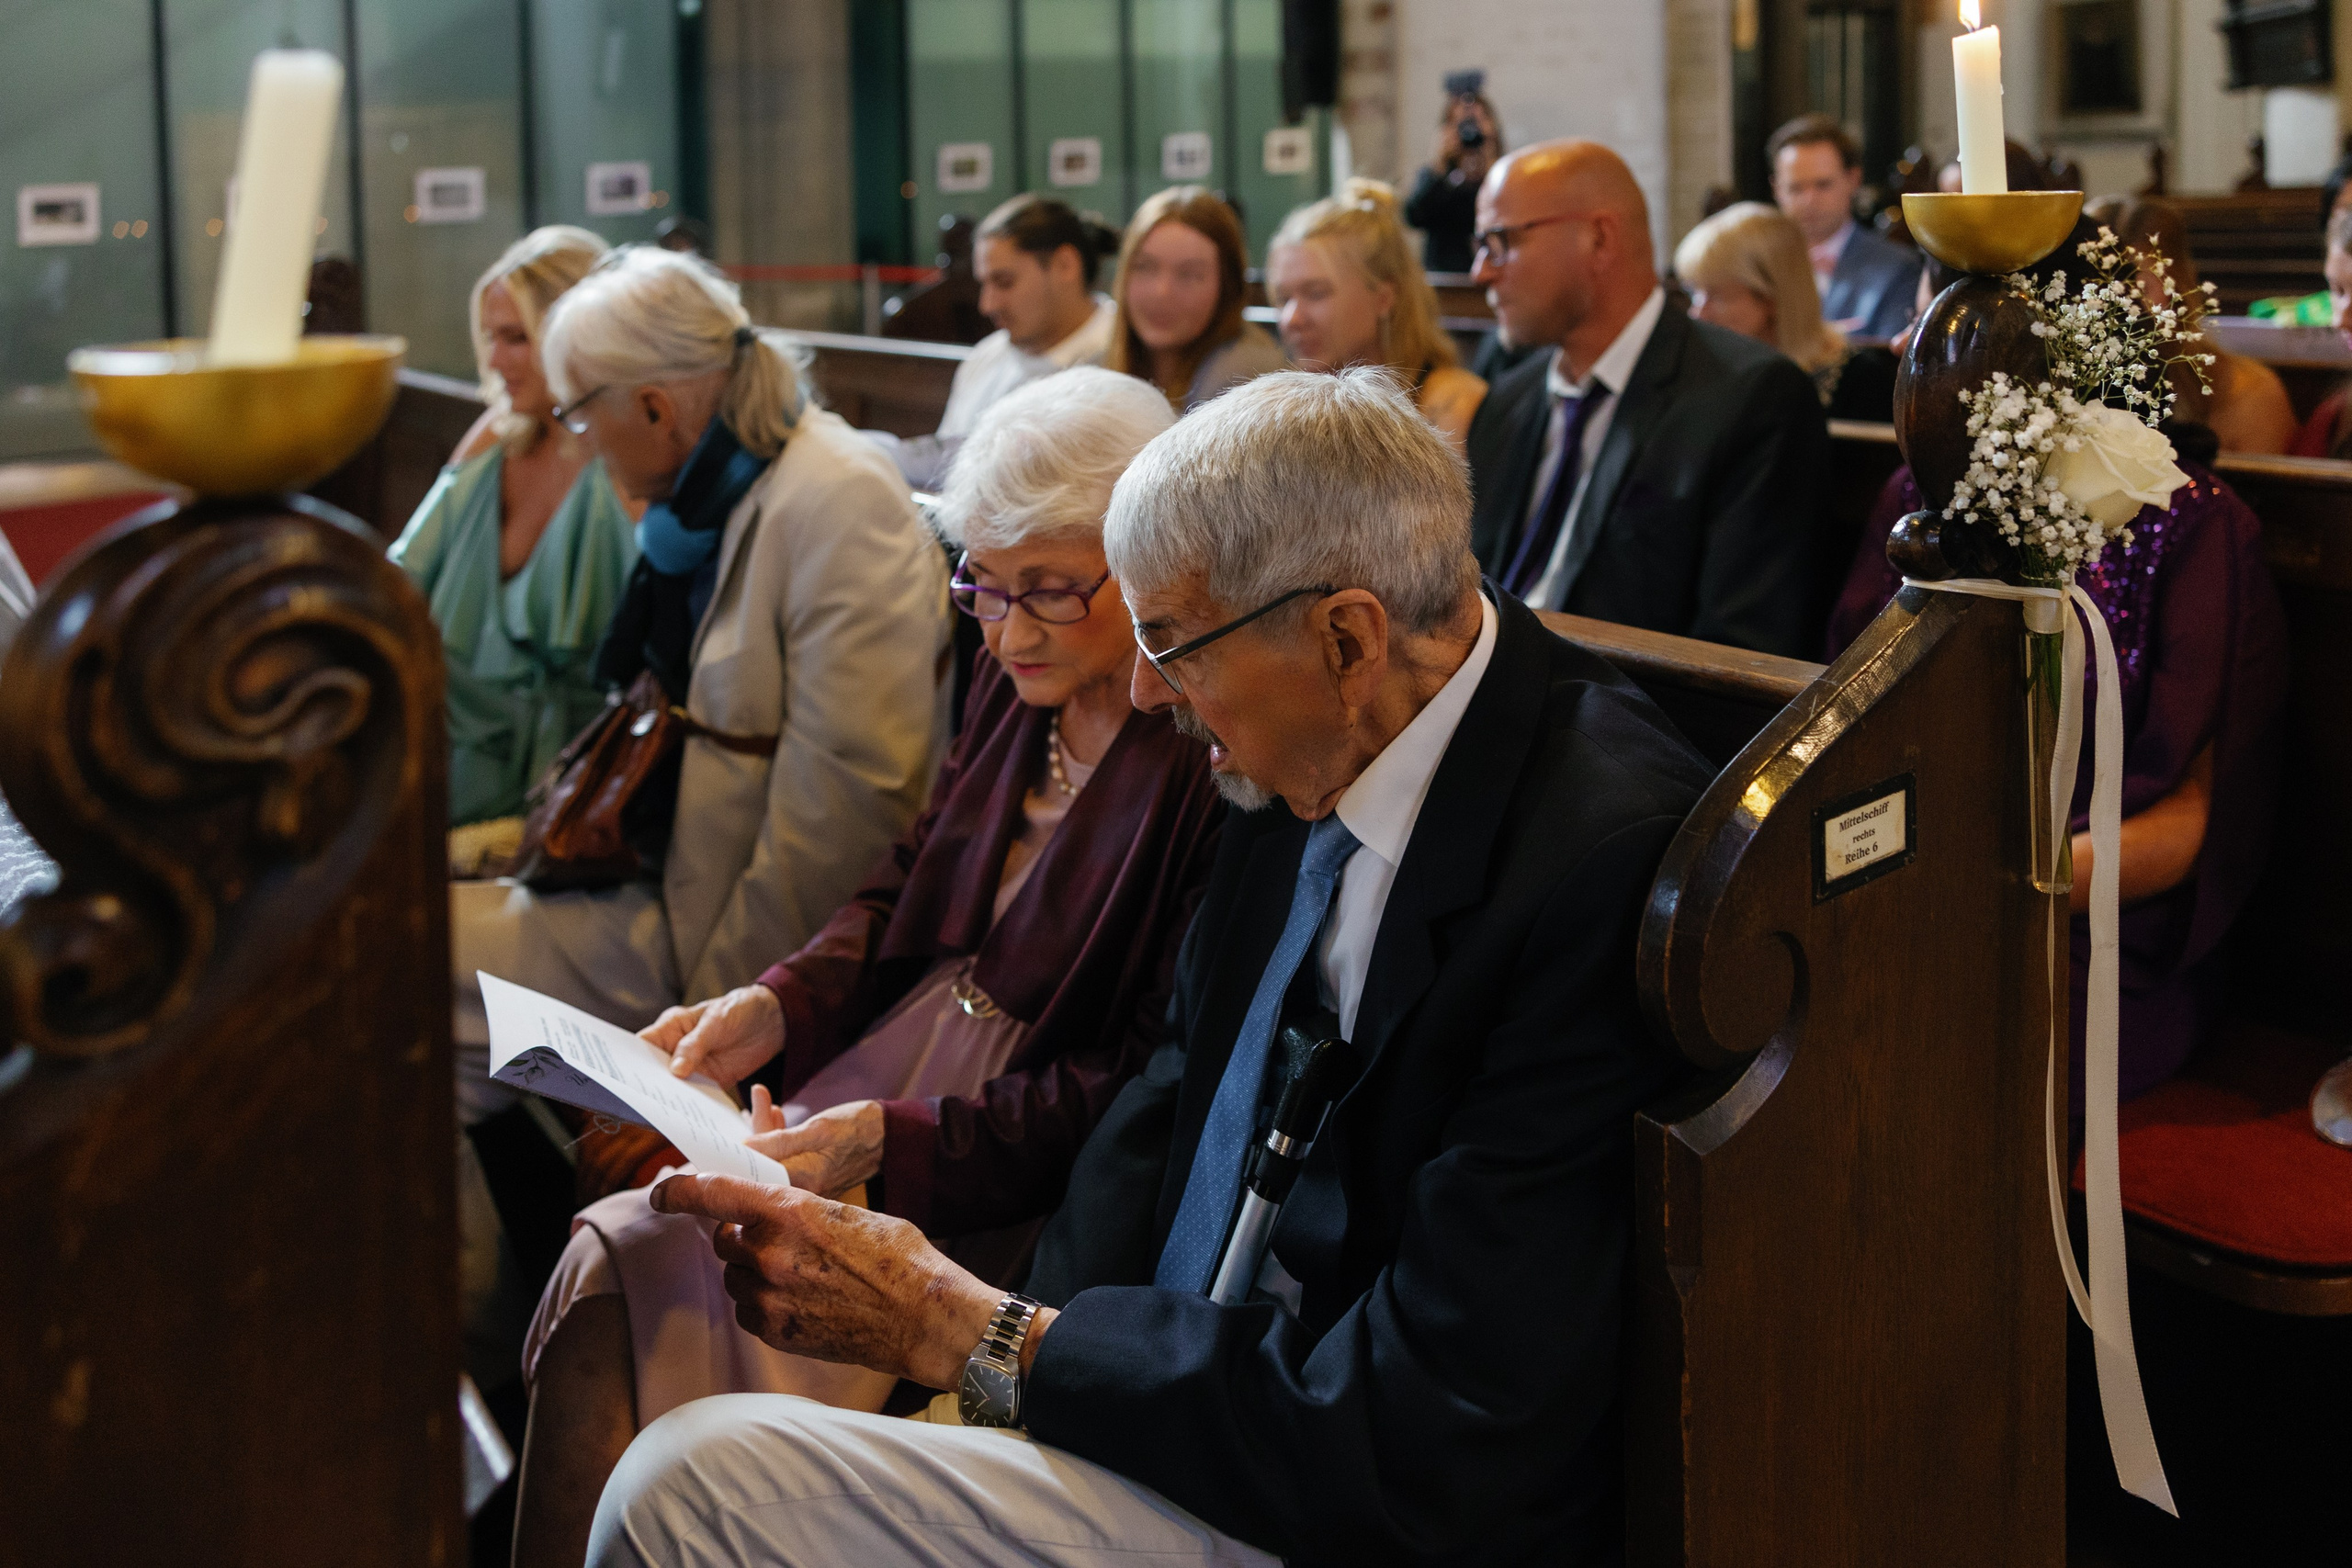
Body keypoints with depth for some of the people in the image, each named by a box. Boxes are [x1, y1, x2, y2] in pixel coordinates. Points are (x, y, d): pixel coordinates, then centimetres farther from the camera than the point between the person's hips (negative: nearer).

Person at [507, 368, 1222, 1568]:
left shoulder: (1223, 759, -17)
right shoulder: (1017, 683, 8)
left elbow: (1152, 1092, -19)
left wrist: (893, 1142, -24)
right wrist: (776, 1007, -1)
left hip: (1015, 1183, -7)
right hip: (887, 1067, 8)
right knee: (617, 1261, -10)